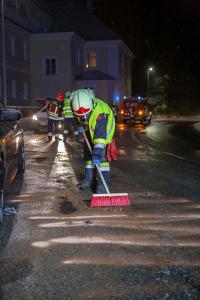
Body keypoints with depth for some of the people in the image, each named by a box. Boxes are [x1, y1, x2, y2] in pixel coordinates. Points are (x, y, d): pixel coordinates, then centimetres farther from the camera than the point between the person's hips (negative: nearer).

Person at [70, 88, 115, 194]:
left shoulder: (100, 112, -42)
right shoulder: (77, 105, -24)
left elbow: (100, 134, -48)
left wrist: (97, 152, -54)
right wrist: (81, 125, -7)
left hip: (104, 129, -7)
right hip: (90, 129, 7)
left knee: (101, 155, -19)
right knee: (87, 152, 11)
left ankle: (102, 184, -17)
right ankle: (89, 179, 24)